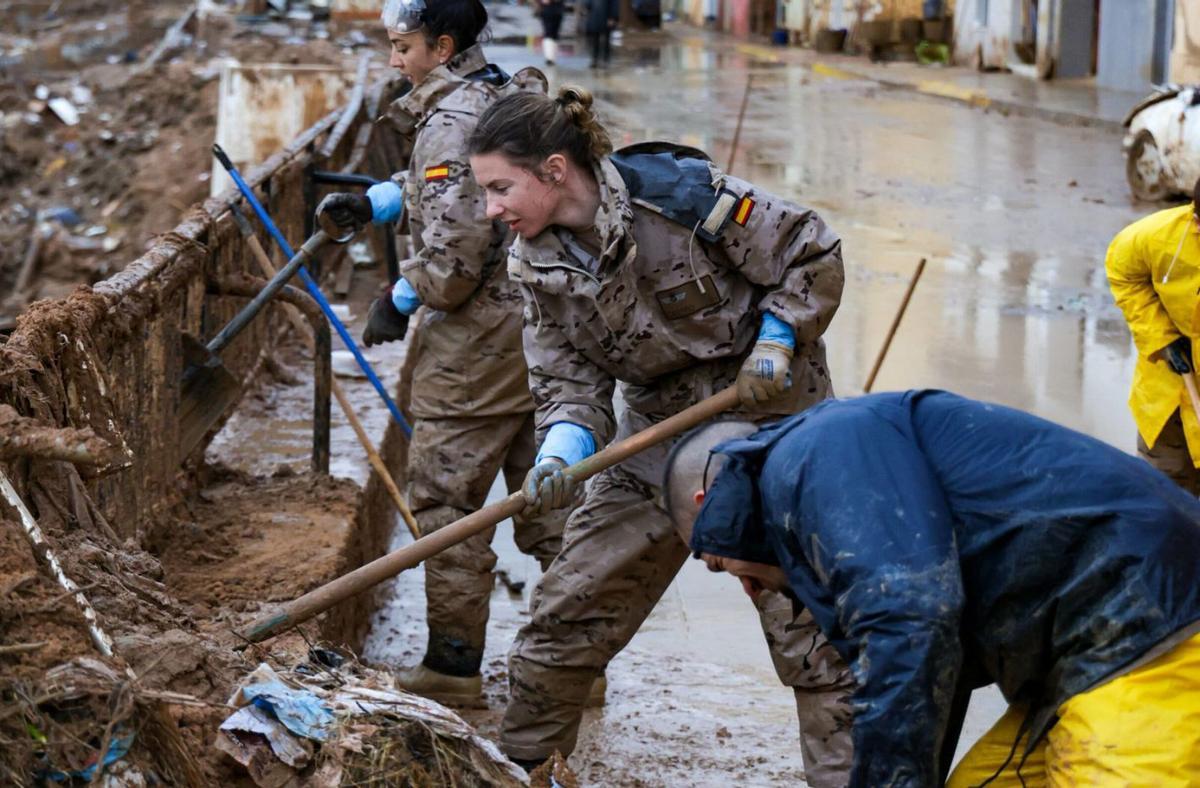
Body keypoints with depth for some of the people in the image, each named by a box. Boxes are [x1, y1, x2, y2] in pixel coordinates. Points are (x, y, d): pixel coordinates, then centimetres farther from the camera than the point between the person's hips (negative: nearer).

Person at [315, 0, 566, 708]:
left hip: (481, 336, -9)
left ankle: (454, 664, 6)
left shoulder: (451, 121, -16)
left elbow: (456, 246, -23)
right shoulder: (517, 98, 12)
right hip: (547, 326, 9)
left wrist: (402, 299, -7)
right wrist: (373, 203, 19)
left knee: (446, 498, 1)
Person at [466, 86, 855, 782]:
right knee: (564, 612, 5)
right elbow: (568, 379, -4)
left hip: (768, 419, -5)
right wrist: (562, 448, -23)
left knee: (809, 620, -4)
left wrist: (776, 342, -19)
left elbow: (814, 256, -11)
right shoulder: (541, 266, -3)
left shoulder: (677, 192, -21)